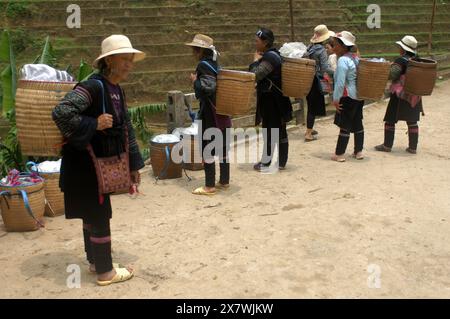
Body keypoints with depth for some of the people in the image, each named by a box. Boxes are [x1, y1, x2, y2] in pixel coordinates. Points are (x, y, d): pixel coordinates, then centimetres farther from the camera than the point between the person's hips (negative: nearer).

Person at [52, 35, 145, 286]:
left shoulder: (118, 91, 7)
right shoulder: (93, 87, -21)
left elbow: (127, 129, 13)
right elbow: (61, 113, -32)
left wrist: (134, 165, 12)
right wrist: (94, 124, -25)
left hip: (102, 163, 9)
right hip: (84, 163, -9)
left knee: (93, 214, 20)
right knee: (99, 216, 1)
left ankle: (95, 261, 36)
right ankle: (105, 272, 15)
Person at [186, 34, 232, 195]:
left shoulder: (203, 65, -15)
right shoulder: (215, 64, 12)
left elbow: (208, 87, -26)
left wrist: (195, 80, -11)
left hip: (210, 115, -9)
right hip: (222, 112, 9)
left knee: (207, 150, -1)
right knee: (222, 148, 14)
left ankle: (209, 186, 3)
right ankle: (224, 181, 23)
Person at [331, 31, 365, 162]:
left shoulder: (343, 60, -16)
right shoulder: (356, 57, 12)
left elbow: (340, 82, -22)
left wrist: (336, 99, -17)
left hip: (348, 97, -9)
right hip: (359, 96, 9)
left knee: (345, 125, -5)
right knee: (357, 123, 13)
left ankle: (339, 154, 1)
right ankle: (359, 151, 20)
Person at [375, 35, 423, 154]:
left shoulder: (401, 61, -17)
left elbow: (391, 75, -18)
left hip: (400, 95, -6)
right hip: (414, 97, 6)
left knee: (390, 120, 7)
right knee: (412, 122, 12)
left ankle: (387, 145, 14)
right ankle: (413, 147, 15)